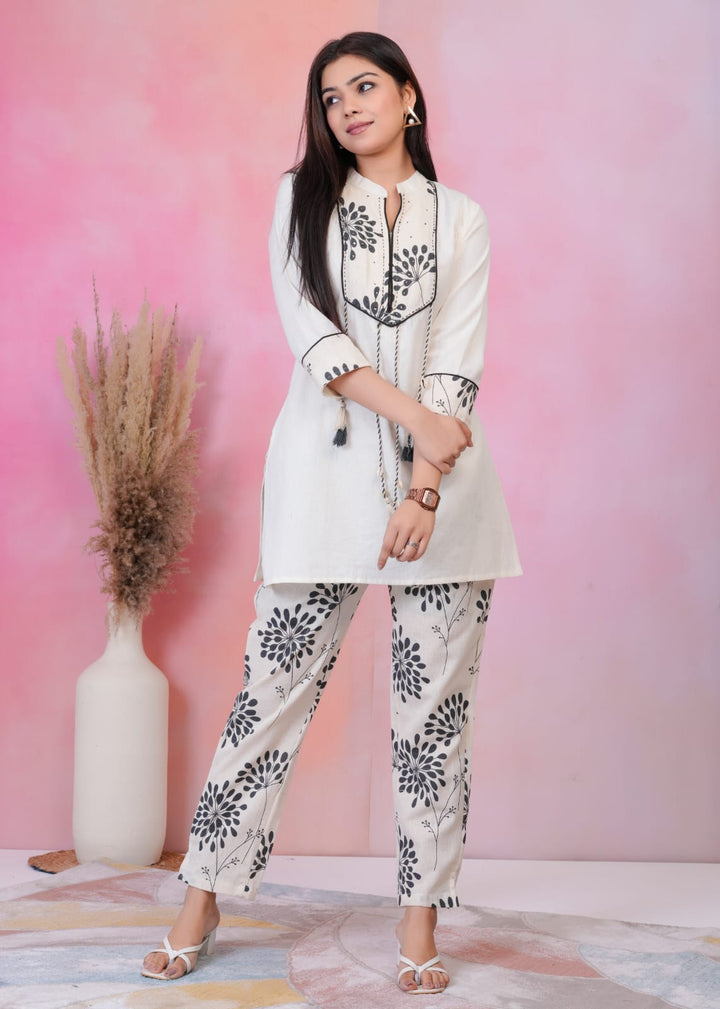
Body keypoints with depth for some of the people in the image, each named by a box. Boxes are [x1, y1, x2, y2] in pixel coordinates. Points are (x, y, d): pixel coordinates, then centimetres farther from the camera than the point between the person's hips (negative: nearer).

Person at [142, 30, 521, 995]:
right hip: (327, 471, -1)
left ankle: (421, 918, 12)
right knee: (276, 689, -1)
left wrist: (425, 485, -12)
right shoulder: (302, 199, 11)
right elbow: (309, 330, -3)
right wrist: (411, 412, -14)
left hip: (442, 479, 1)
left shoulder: (460, 218, 11)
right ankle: (203, 901, 12)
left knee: (436, 702, 1)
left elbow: (459, 361, 0)